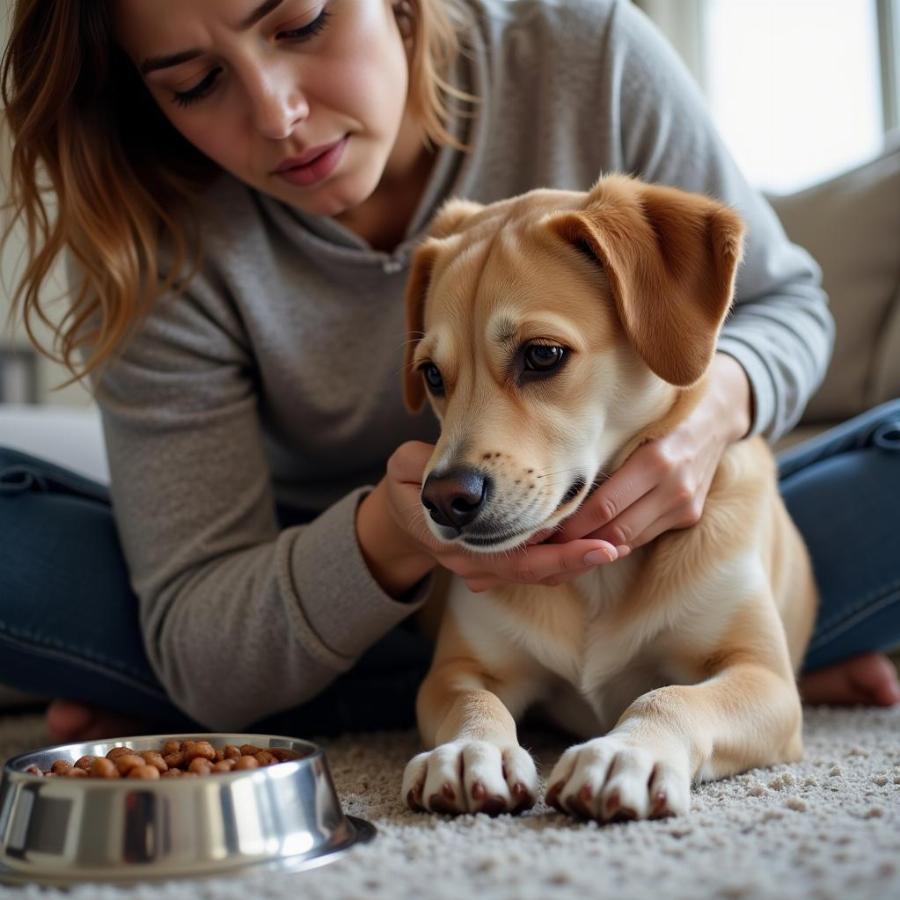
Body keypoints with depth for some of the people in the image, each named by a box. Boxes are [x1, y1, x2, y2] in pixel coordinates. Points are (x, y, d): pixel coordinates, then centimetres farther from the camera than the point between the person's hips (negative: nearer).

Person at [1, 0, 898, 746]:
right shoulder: (159, 250, -21)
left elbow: (782, 301, -6)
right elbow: (202, 659, -21)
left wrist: (720, 394, -30)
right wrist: (389, 538, -42)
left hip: (633, 539, 0)